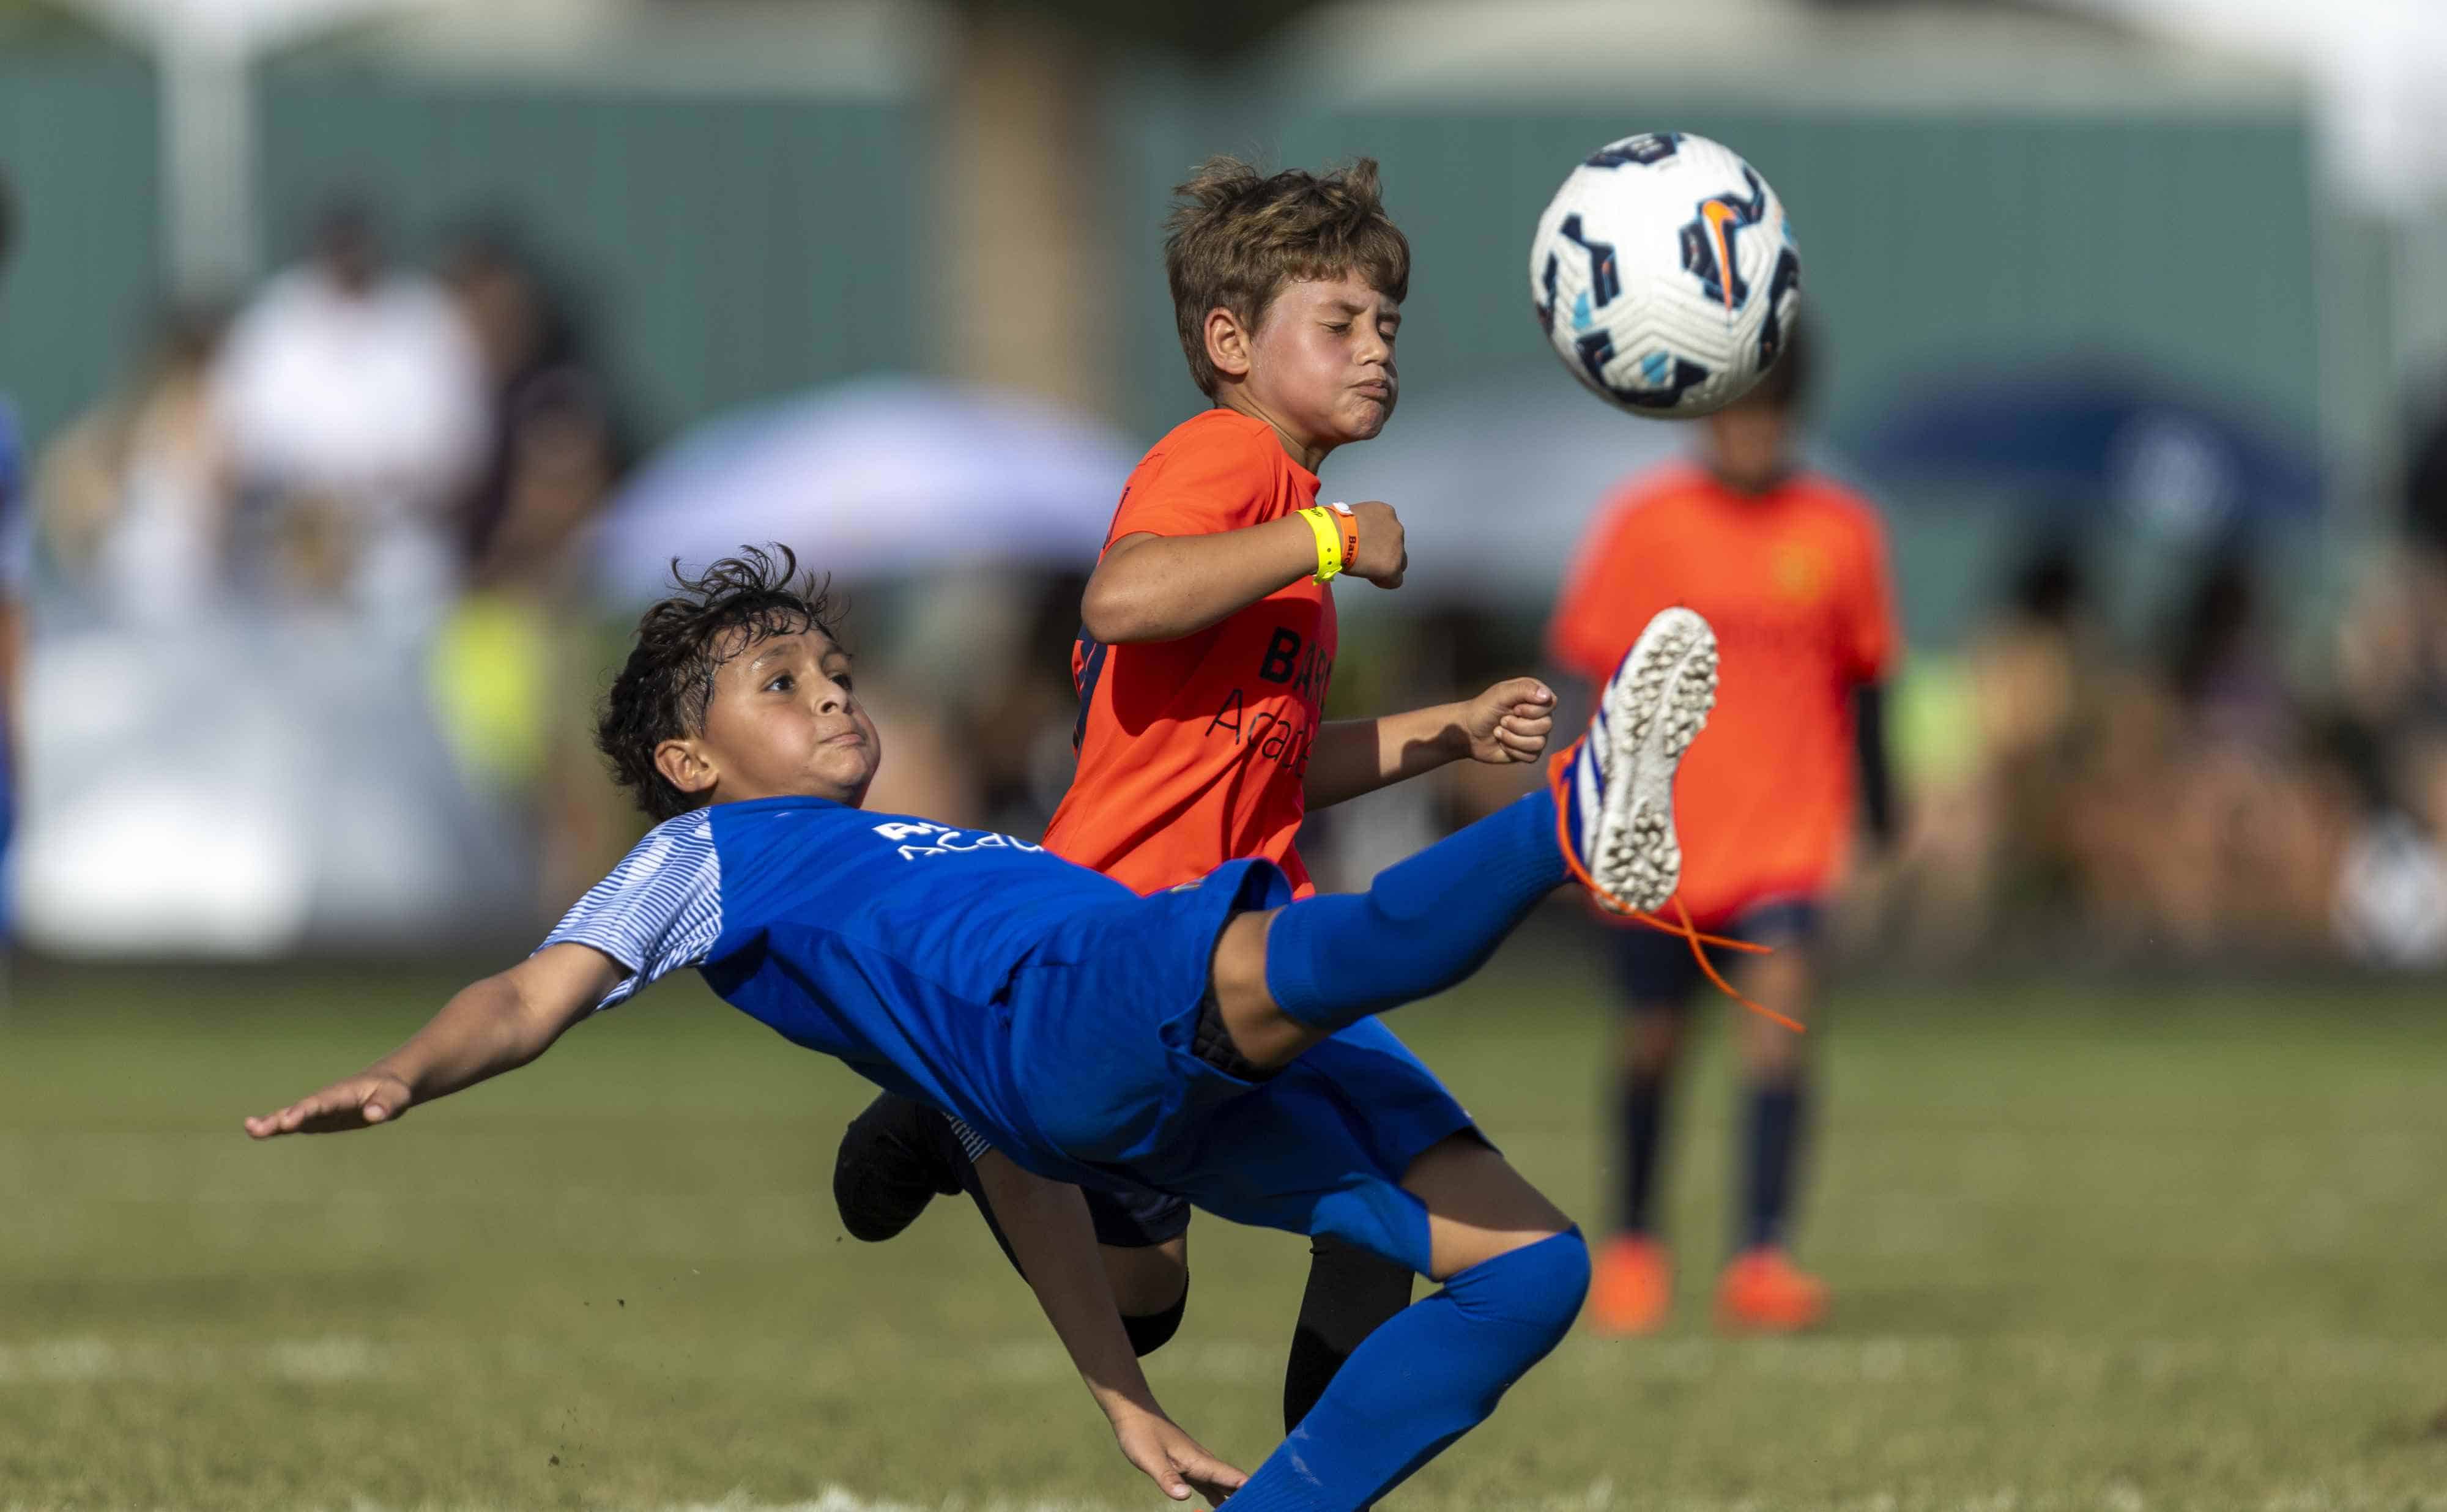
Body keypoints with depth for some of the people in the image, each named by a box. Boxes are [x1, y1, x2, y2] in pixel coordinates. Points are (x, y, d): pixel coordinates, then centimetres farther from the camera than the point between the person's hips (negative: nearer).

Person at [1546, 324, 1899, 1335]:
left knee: (1780, 1004, -20)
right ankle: (1632, 1243, 32)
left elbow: (1859, 682, 12)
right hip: (1662, 833, 0)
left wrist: (1881, 811, 20)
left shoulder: (1839, 531, 1)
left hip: (1791, 830, 0)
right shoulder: (1645, 524, -4)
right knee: (1654, 1040, 9)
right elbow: (1600, 673, -3)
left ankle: (1762, 1256, -25)